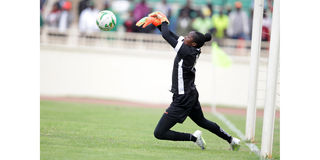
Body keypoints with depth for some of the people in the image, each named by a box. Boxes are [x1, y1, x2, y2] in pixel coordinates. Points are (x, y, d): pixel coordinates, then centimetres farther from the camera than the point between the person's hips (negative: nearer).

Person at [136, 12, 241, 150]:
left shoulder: (187, 52, -25)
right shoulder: (192, 50, -1)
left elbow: (166, 35, -20)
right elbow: (171, 35, 10)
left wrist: (164, 22, -4)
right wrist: (158, 23, 6)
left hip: (182, 101, -10)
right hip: (192, 95, 10)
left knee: (159, 133, -7)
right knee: (202, 121, 34)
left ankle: (193, 137, -4)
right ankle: (232, 140, 42)